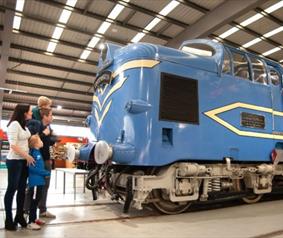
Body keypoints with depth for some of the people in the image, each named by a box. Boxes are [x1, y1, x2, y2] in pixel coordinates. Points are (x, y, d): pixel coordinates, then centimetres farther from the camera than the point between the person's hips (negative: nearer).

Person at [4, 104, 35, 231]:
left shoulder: (24, 126, 11)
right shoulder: (14, 124, -12)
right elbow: (13, 145, -18)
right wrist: (27, 156, -14)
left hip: (24, 161, 8)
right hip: (14, 161, -8)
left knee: (22, 189, 12)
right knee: (12, 189, 2)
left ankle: (19, 216, 23)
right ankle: (9, 220, 13)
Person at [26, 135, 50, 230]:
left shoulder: (38, 152, 12)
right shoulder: (33, 153, -16)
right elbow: (32, 168, -23)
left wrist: (45, 173, 5)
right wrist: (46, 173, -17)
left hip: (39, 181, 9)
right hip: (35, 181, -9)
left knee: (36, 201, 17)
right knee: (34, 201, -2)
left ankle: (34, 219, 29)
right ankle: (31, 222, 7)